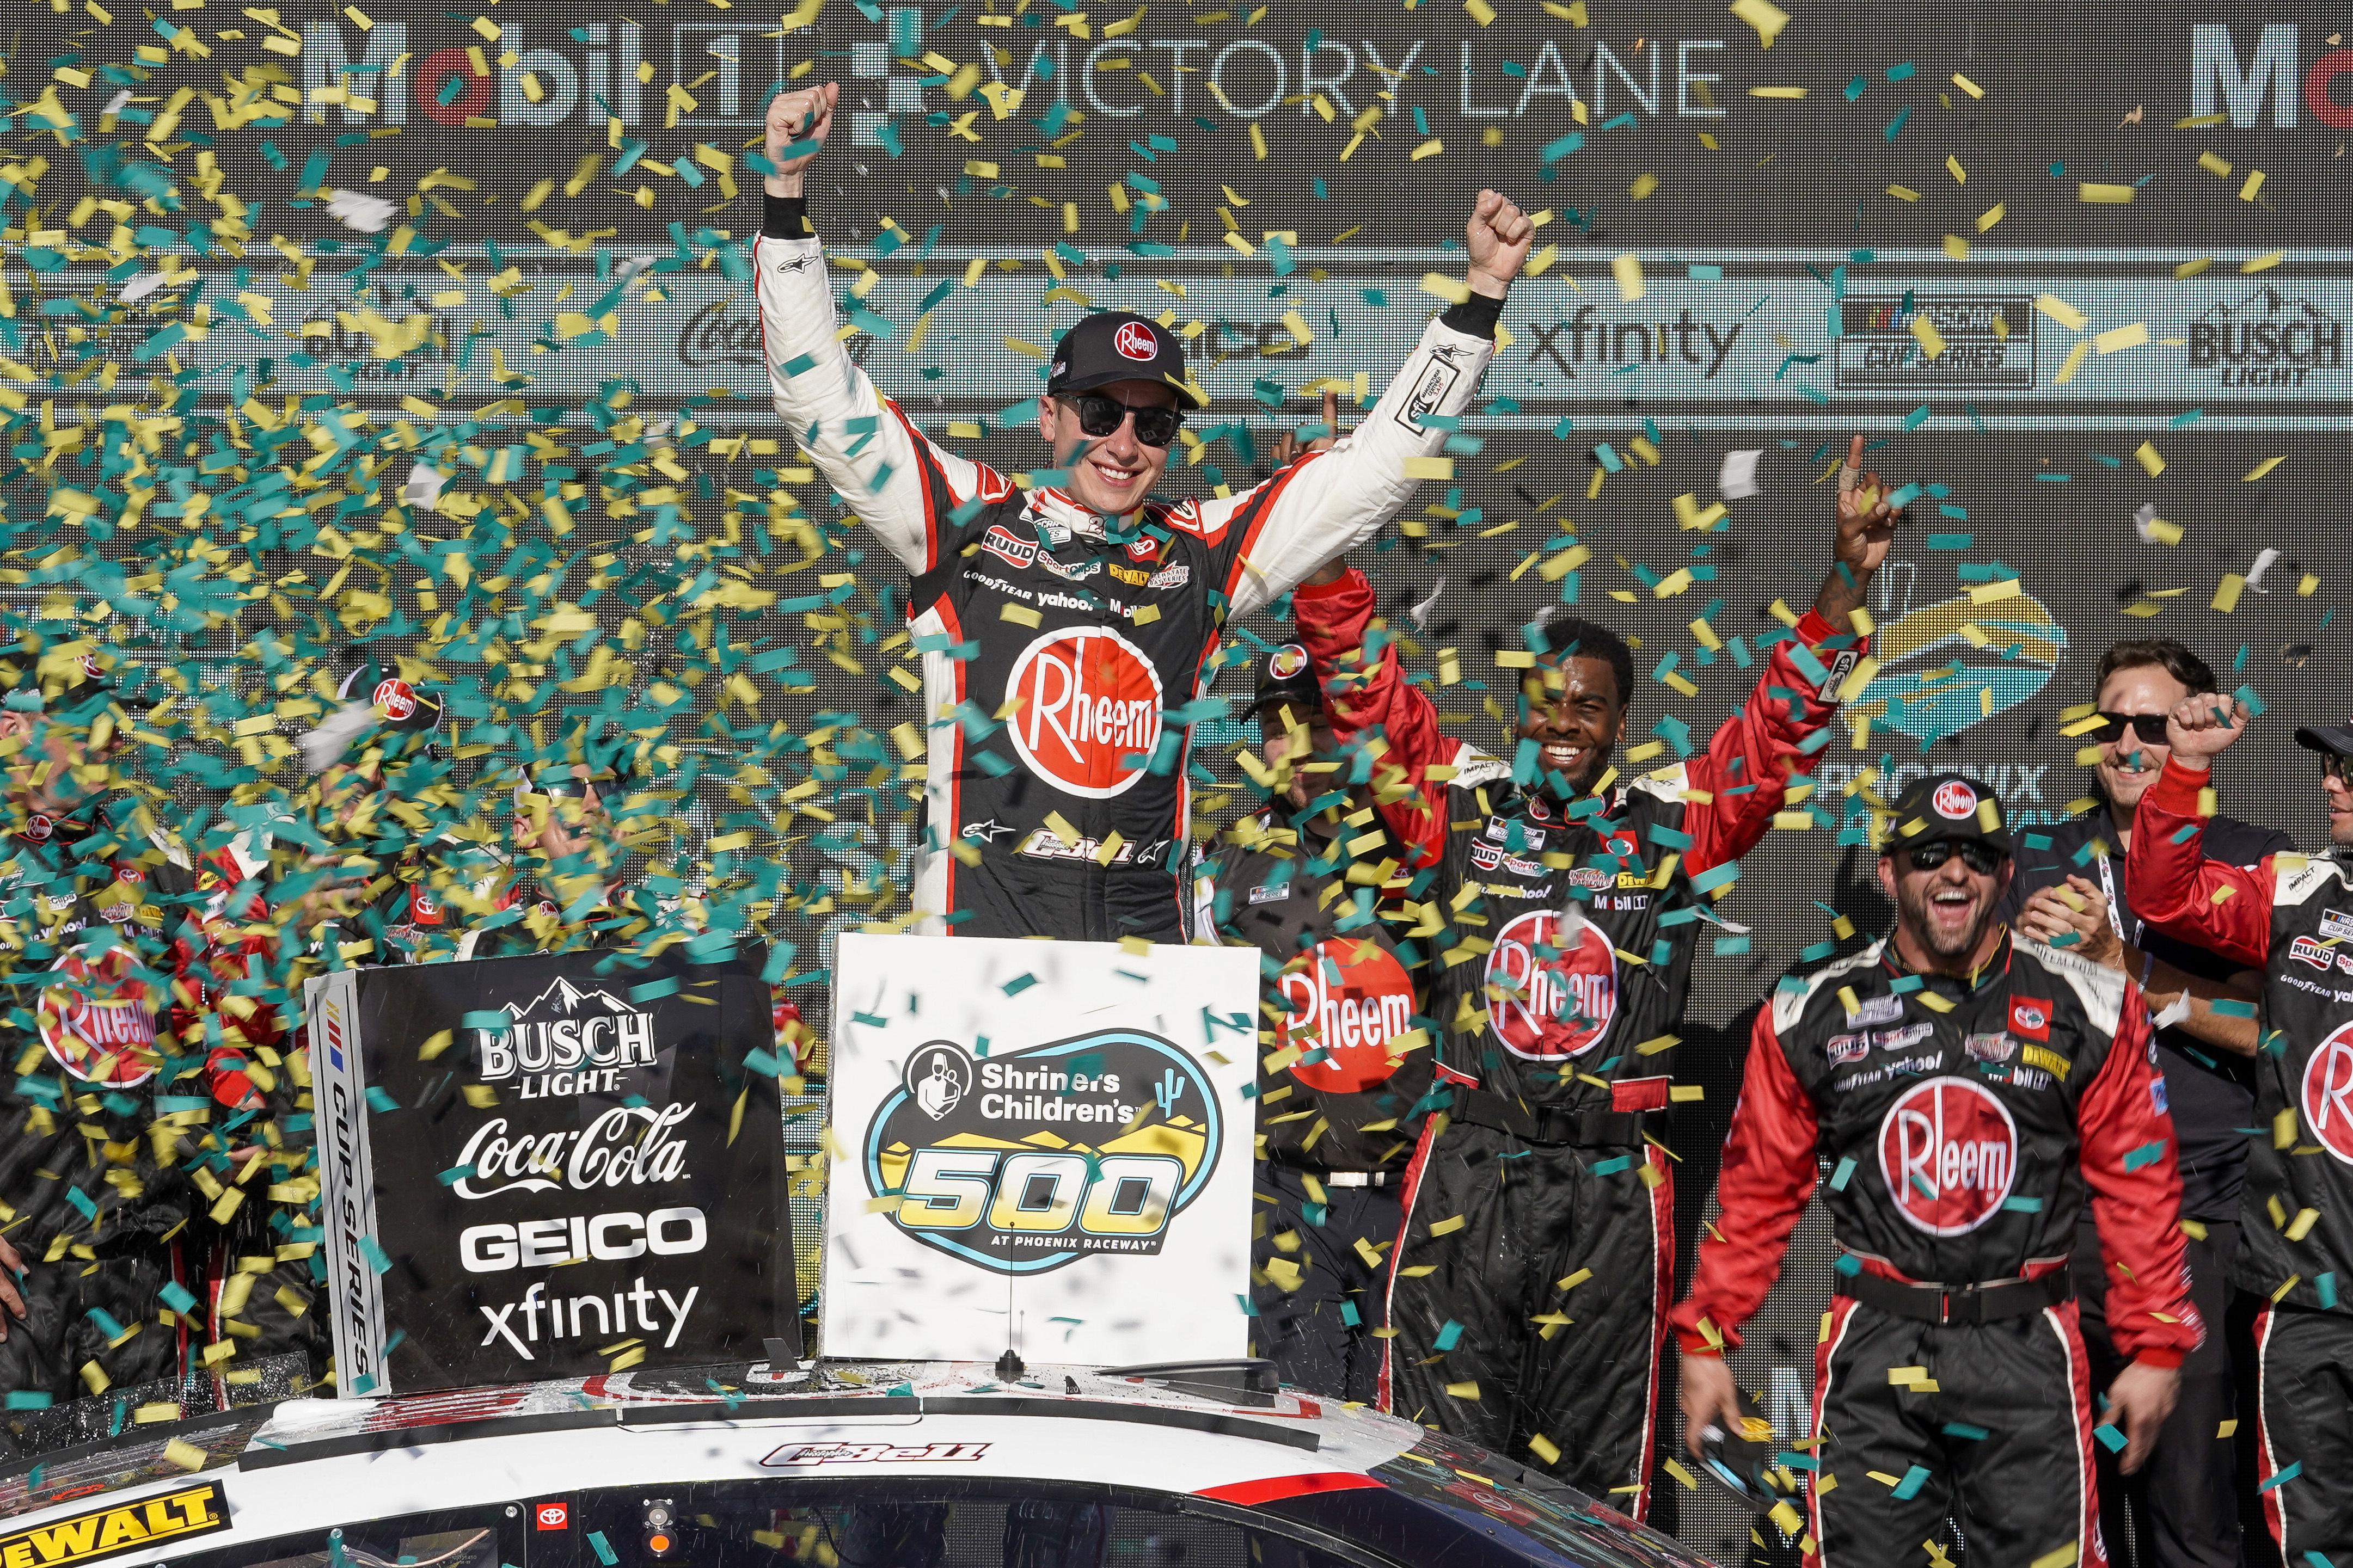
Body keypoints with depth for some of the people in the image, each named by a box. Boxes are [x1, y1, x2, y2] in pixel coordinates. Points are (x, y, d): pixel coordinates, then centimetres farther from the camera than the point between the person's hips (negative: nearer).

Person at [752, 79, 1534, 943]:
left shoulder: (1199, 553, 14)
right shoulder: (968, 522, 9)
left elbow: (1378, 466, 19)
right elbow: (822, 398, 6)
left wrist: (1480, 296, 15)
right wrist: (787, 193, 0)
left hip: (1147, 938, 2)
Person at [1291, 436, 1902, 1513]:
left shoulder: (1675, 822, 7)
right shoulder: (1458, 802, 7)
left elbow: (1784, 721, 4)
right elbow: (1365, 692, 4)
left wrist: (1849, 577, -7)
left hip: (1612, 1190, 1)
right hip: (1467, 1171, 0)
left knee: (1594, 1474, 6)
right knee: (1442, 1456, -1)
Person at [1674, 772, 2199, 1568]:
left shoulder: (2087, 1008, 3)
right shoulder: (1813, 1013, 4)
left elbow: (2138, 1185, 6)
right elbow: (1757, 1189, 9)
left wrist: (2155, 1347, 4)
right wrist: (1704, 1338, 7)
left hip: (2025, 1352, 0)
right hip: (1874, 1352, 0)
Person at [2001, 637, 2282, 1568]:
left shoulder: (2259, 865, 4)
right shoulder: (2042, 860, 14)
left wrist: (2121, 963, -17)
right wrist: (2025, 948, -7)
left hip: (2200, 1223, -3)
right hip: (2056, 1214, 3)